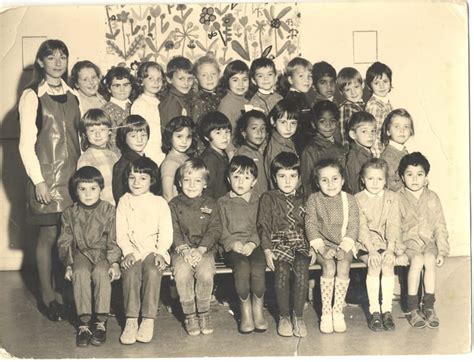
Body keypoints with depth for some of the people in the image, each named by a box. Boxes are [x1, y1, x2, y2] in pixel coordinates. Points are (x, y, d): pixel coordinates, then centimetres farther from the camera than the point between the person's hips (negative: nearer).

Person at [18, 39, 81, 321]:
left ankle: (61, 290, 19)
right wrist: (38, 181, -12)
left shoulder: (72, 96, 11)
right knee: (49, 235, 0)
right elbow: (26, 144, -7)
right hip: (46, 177, -4)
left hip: (72, 176, 5)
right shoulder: (32, 96, -5)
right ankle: (47, 295, 14)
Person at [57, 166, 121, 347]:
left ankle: (100, 321, -24)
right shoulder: (69, 213, 9)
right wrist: (68, 264, -5)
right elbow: (65, 242, 8)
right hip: (80, 253, 1)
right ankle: (84, 322, -25)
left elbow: (113, 240, 0)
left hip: (103, 253, -1)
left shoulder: (108, 210, 3)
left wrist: (114, 262, -12)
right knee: (80, 273, -31)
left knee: (101, 272, -33)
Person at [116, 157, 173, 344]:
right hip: (132, 251, 1)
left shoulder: (159, 202, 8)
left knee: (153, 271, -31)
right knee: (130, 272, -29)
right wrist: (128, 252, -9)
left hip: (154, 250, -1)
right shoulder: (124, 202, 12)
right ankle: (131, 320, -27)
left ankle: (148, 319, -26)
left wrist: (159, 253, -12)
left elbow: (166, 232, 2)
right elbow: (121, 232, 5)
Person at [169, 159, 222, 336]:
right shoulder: (174, 205, 8)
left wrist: (200, 250, -14)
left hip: (204, 249, 0)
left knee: (206, 272, -29)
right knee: (182, 272, -30)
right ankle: (189, 315, -14)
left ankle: (204, 313, -10)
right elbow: (173, 231, -1)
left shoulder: (210, 204, 9)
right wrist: (184, 250, -17)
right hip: (181, 250, 0)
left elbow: (215, 230, 0)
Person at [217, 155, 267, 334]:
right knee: (242, 265, -32)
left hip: (253, 245, 1)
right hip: (232, 247, -1)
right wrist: (233, 243, -11)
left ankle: (258, 309, -14)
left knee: (258, 265, -30)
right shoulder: (223, 203, 13)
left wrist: (252, 243, -12)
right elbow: (220, 230, 6)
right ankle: (245, 309, -17)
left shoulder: (257, 202, 15)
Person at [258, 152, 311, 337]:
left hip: (301, 242, 1)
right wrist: (267, 250, -9)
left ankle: (298, 315, -20)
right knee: (282, 269, -29)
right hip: (278, 242, -1)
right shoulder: (268, 198, 9)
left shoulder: (303, 199, 17)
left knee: (302, 266, -29)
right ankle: (283, 316, -13)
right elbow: (263, 225, 2)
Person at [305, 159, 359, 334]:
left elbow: (353, 227, -1)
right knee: (329, 266, -28)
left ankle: (338, 311, -15)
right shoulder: (314, 199, 2)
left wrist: (344, 247, -15)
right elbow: (310, 225, -4)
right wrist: (321, 247, -16)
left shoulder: (349, 200, 3)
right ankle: (326, 312, -18)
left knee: (344, 266, -28)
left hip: (344, 245, 1)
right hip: (322, 244, -1)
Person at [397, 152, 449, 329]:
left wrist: (442, 251, -1)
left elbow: (440, 226, 7)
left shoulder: (432, 198, 8)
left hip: (428, 240, 2)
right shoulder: (398, 199, 1)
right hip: (408, 241, -2)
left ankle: (429, 306, -22)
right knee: (417, 259, -32)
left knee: (430, 259, -30)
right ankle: (413, 309, -24)